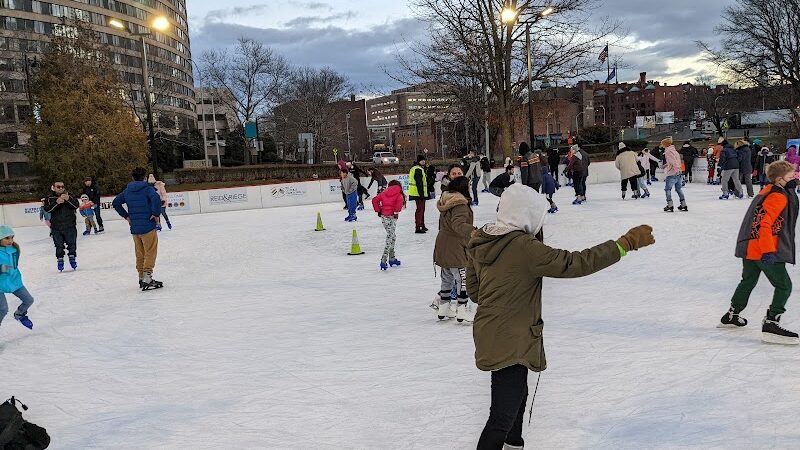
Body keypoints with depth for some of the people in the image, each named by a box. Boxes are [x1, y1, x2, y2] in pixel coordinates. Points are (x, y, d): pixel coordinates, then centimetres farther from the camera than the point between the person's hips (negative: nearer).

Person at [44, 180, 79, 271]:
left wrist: (68, 199, -27)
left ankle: (72, 259, 20)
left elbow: (76, 205, -10)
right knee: (59, 246, 4)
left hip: (70, 226, 0)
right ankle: (60, 260, 16)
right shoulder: (50, 198, 1)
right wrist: (56, 202, -28)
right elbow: (47, 209, -13)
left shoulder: (69, 195, 3)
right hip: (56, 228, 0)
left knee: (72, 244, 4)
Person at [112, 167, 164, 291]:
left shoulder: (127, 191, 9)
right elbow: (156, 199, -27)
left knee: (140, 254, 16)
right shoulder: (147, 188, -8)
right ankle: (147, 279, -9)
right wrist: (156, 214, -16)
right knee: (150, 253, -2)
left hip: (134, 228, 6)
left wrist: (126, 216, 15)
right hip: (148, 227, -6)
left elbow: (115, 203, 15)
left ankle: (142, 278, 23)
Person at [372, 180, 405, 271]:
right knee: (389, 239, -4)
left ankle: (392, 259, 27)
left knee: (392, 236, 21)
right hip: (392, 217, -6)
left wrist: (378, 210, 9)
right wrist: (396, 211, -12)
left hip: (383, 217, 6)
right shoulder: (399, 194, 0)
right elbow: (400, 201, -22)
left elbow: (375, 200, 4)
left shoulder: (384, 193, 13)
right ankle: (383, 260, -14)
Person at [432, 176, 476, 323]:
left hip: (443, 247, 10)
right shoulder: (460, 205, -19)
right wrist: (471, 231, -50)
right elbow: (458, 224, -35)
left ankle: (443, 309, 27)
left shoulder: (446, 201, 11)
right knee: (463, 278, -3)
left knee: (447, 278, 19)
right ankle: (462, 311, -1)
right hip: (455, 248, -10)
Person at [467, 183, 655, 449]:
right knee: (504, 414, -3)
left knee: (517, 395, 28)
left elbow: (473, 289, 10)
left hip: (491, 334, 10)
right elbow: (574, 264, -26)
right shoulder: (523, 247, -25)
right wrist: (627, 242, -21)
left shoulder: (480, 242, 1)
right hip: (508, 341, -10)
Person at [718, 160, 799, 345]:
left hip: (750, 247, 10)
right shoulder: (779, 197, -16)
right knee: (784, 286, -4)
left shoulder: (768, 191, 13)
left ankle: (731, 316, 36)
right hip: (764, 250, -10)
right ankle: (771, 324, -9)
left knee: (748, 281, 24)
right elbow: (765, 224, -25)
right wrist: (768, 251, -27)